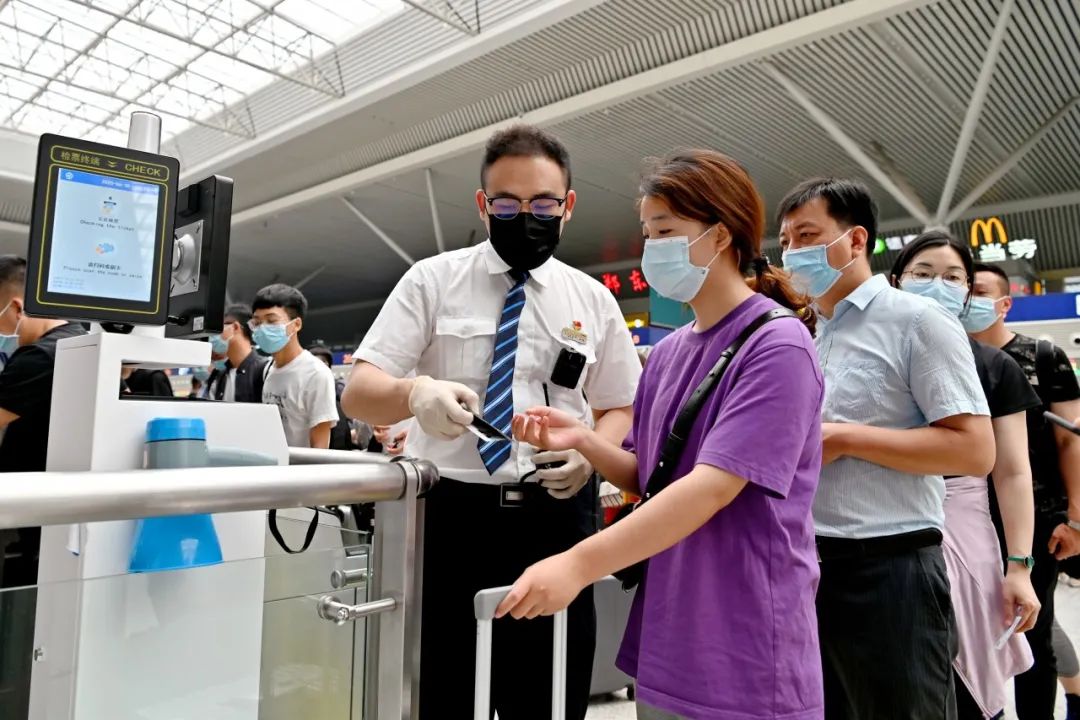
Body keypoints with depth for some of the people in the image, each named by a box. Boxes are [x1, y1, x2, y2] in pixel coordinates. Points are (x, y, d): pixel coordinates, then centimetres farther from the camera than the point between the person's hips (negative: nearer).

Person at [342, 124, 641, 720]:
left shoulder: (593, 300, 7)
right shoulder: (432, 280, 0)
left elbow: (620, 409, 13)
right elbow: (357, 394, -6)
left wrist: (591, 452, -10)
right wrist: (416, 393, -29)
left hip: (556, 519, 2)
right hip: (450, 515, -1)